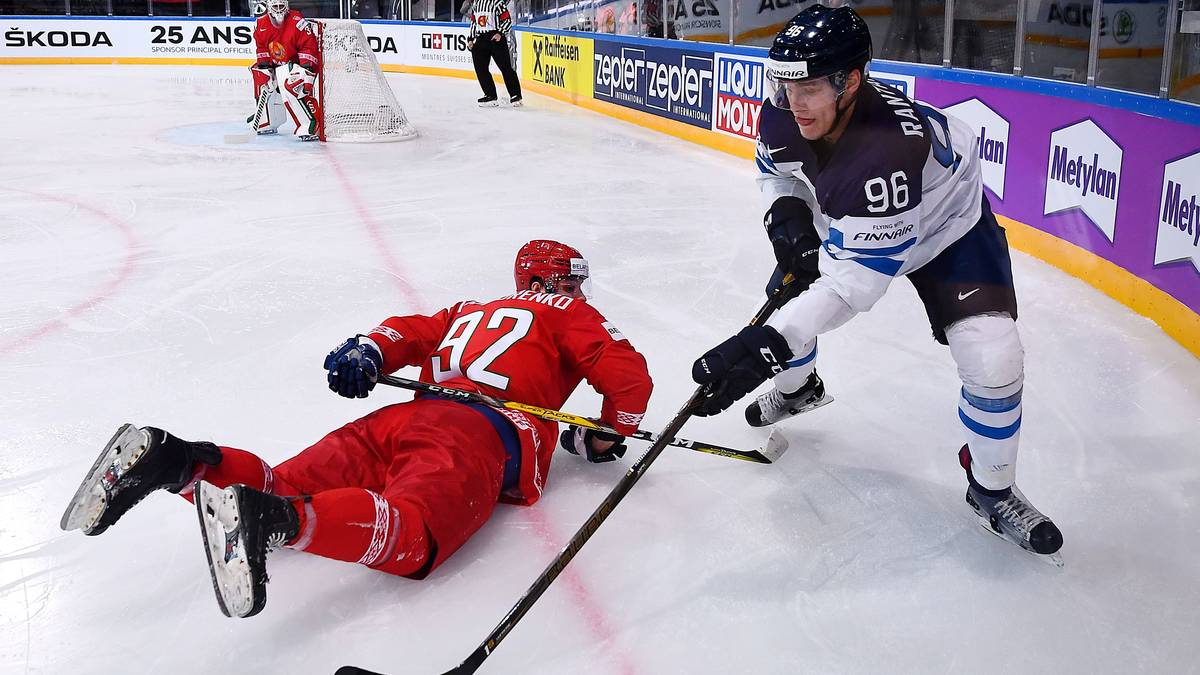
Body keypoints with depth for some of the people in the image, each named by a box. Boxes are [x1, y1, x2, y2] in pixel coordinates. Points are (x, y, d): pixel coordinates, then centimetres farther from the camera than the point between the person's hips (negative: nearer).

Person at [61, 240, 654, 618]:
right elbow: (630, 376, 10)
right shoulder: (568, 314, 22)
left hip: (407, 416, 7)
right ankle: (276, 518, -56)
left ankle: (180, 461, -25)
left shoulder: (471, 311, 40)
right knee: (409, 533, -32)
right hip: (482, 437, -7)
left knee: (287, 490, -1)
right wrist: (603, 438, 24)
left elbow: (408, 333, 25)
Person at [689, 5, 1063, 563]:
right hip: (846, 221, 6)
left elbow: (855, 281, -42)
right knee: (785, 294, 5)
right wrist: (787, 213, -20)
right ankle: (797, 387, 42)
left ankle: (993, 490, 8)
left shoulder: (887, 148, -44)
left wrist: (767, 343, -50)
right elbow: (774, 168, 3)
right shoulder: (784, 116, -23)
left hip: (946, 229, -6)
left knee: (994, 362, -18)